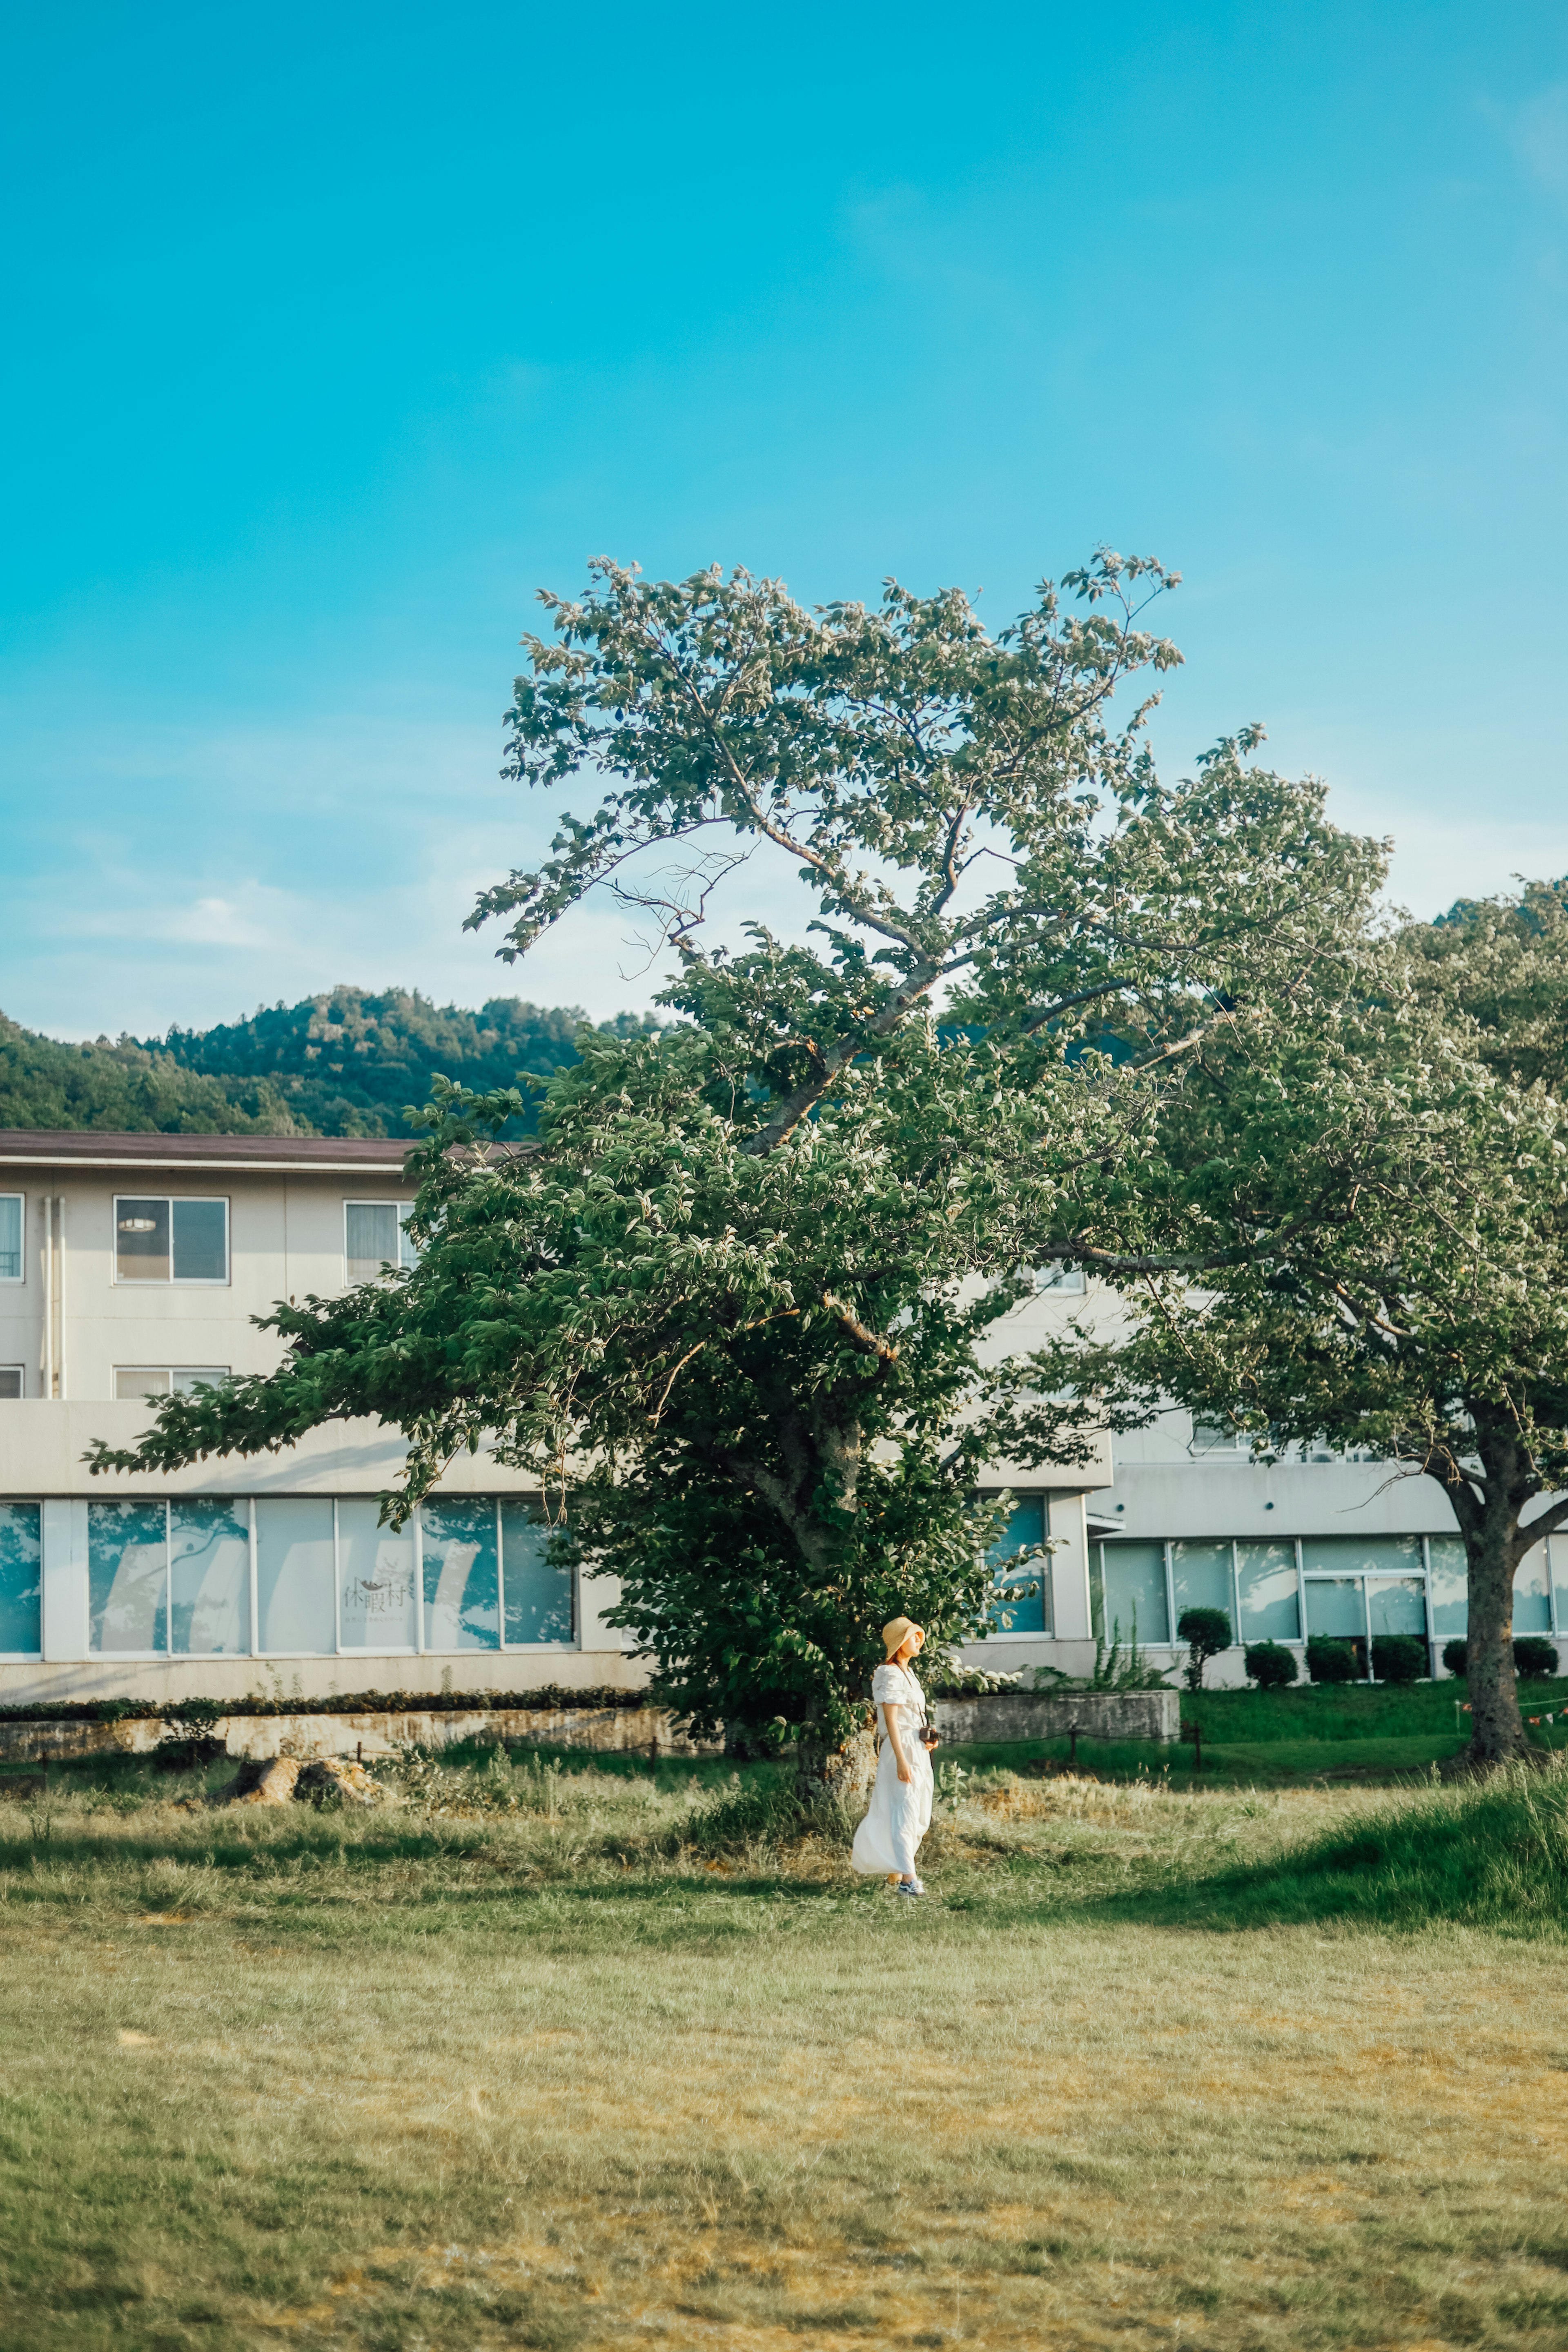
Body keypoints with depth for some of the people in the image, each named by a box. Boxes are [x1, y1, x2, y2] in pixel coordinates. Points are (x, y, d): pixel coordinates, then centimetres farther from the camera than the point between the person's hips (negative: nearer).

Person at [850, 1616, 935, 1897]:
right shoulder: (891, 1675, -13)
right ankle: (907, 1880, -12)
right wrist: (901, 1760, -24)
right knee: (904, 1813, -10)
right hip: (902, 1748, -10)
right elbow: (891, 1721, -19)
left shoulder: (907, 1673, 17)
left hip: (918, 1750, 10)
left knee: (921, 1817, 13)